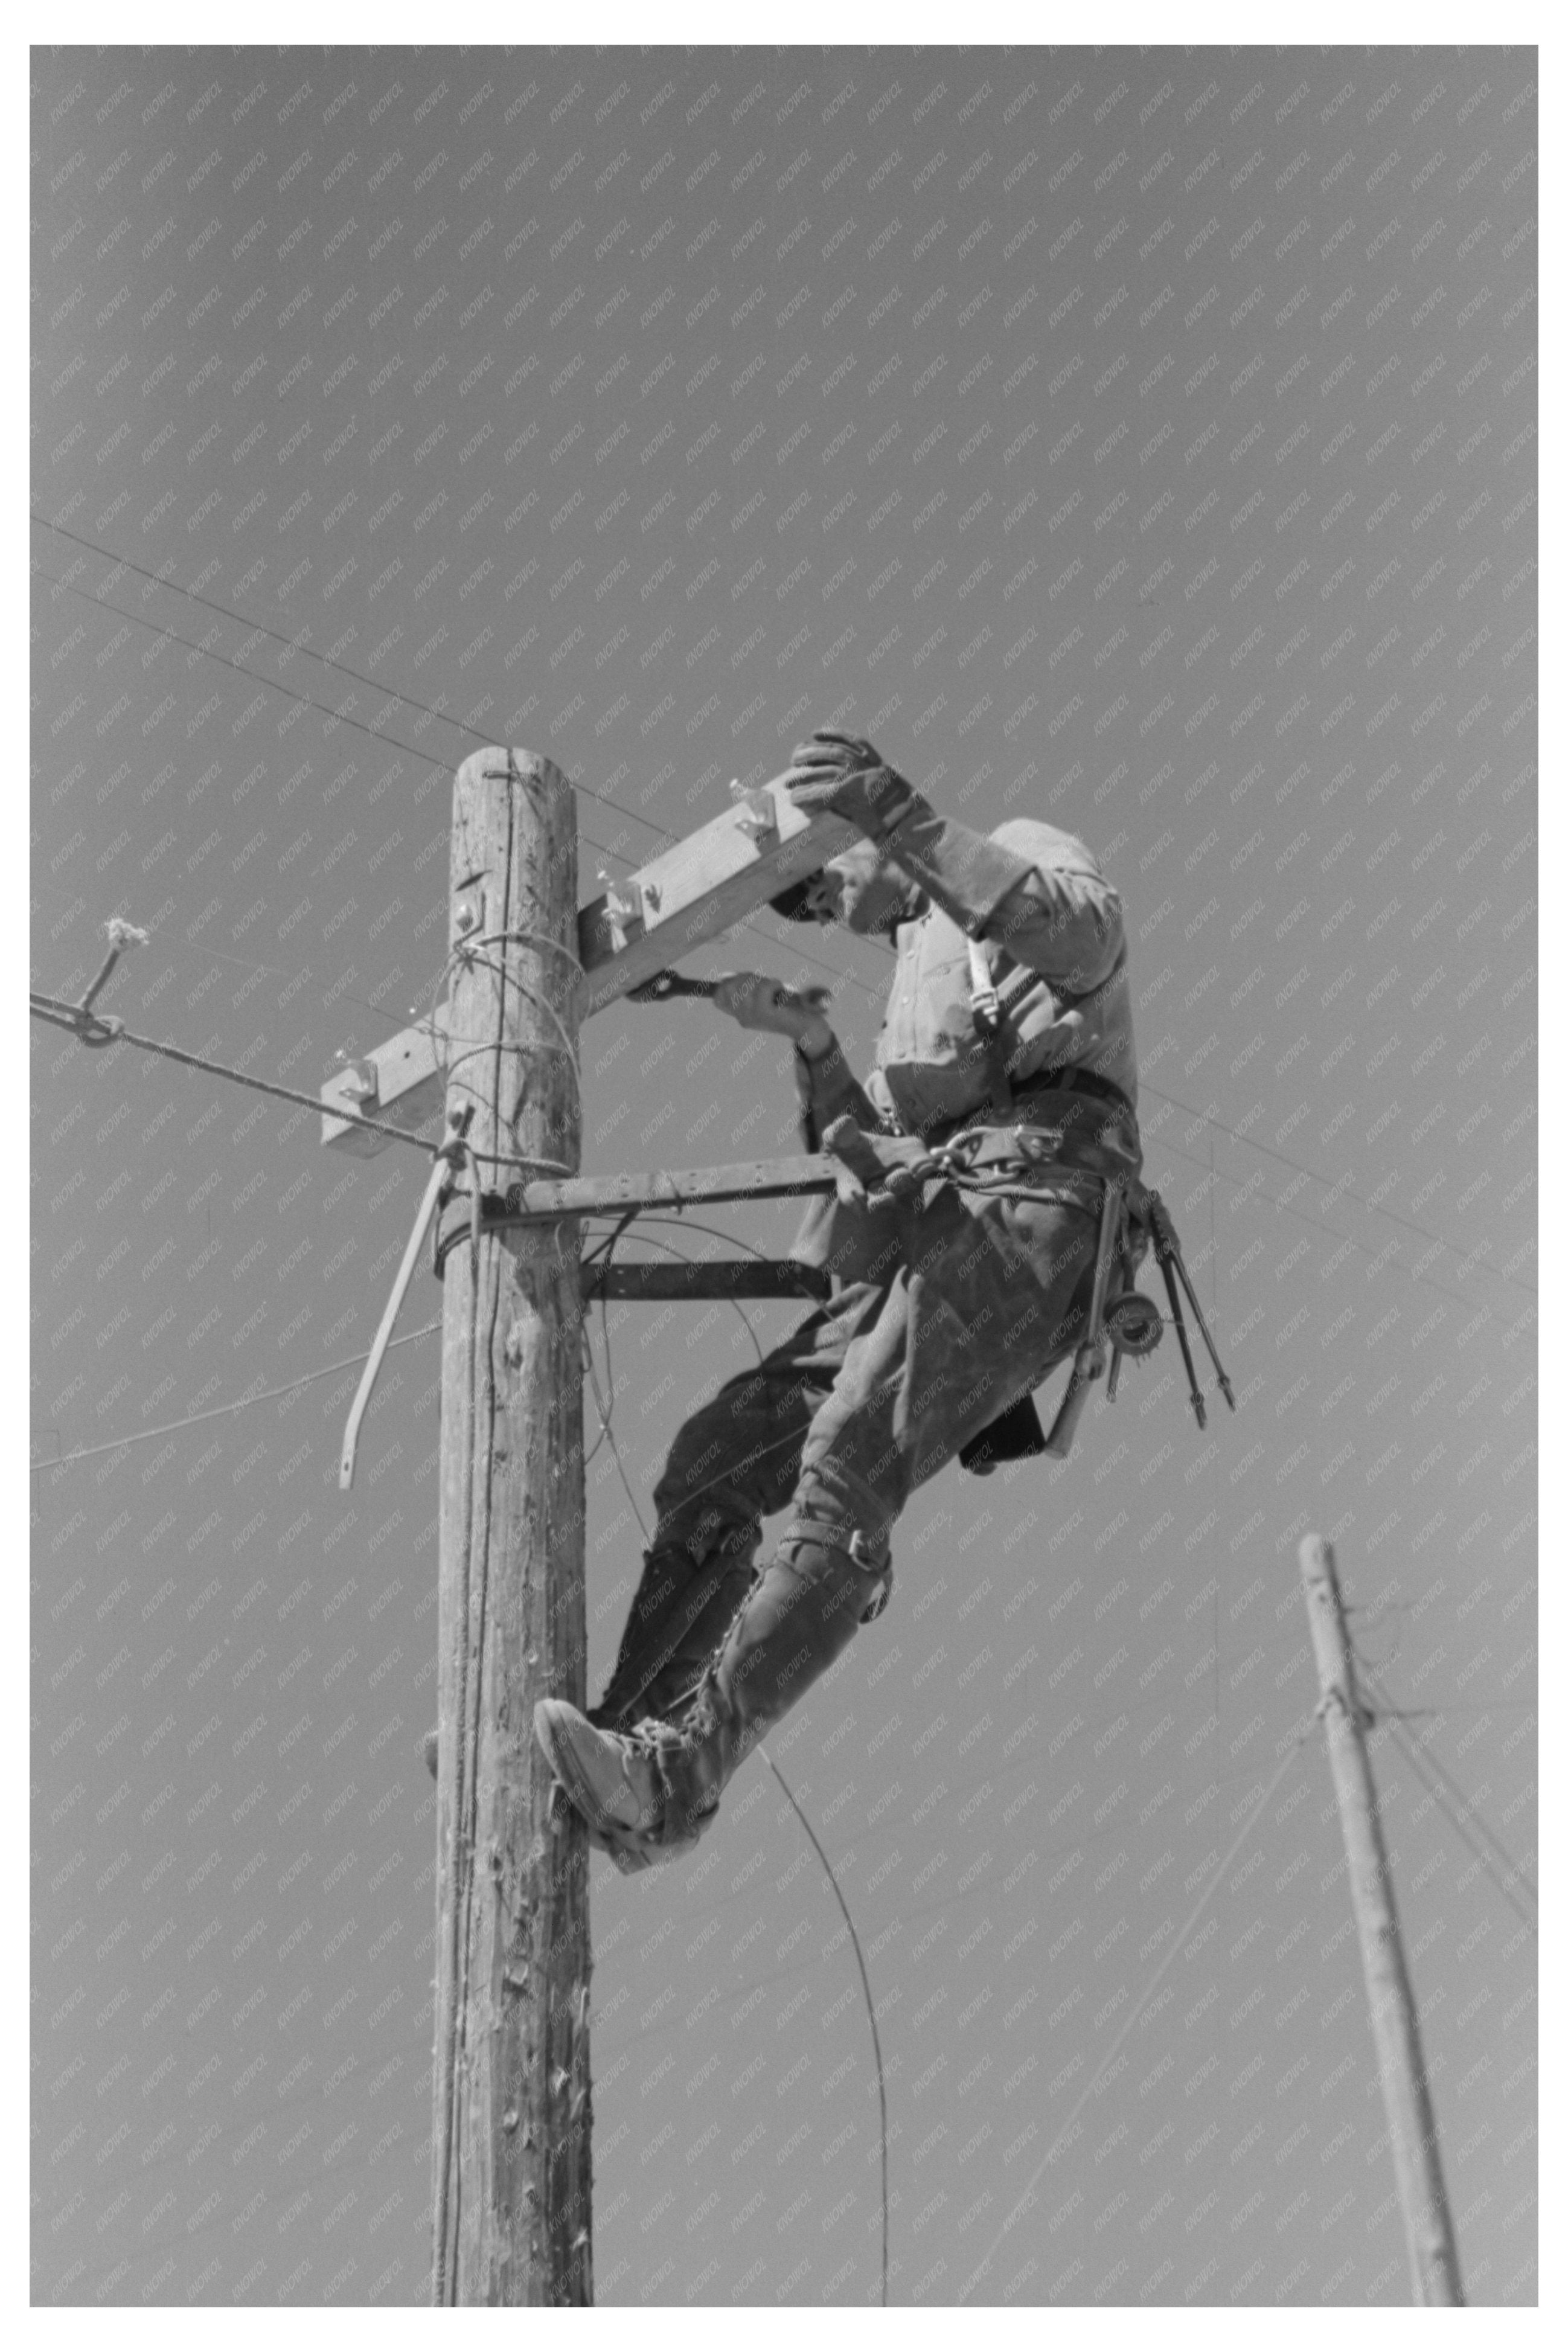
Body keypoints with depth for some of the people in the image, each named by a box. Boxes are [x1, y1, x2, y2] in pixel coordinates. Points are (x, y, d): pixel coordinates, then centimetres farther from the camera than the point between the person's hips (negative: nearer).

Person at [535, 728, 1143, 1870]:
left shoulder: (1023, 847, 16)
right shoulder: (920, 990, 37)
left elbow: (1085, 938, -12)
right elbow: (879, 1156, 24)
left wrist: (903, 818, -21)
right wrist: (809, 1039, 10)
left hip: (1035, 1197, -9)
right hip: (923, 1238, 9)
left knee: (847, 1466, -27)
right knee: (714, 1460, -6)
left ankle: (674, 1775, -36)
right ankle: (627, 1747, -10)